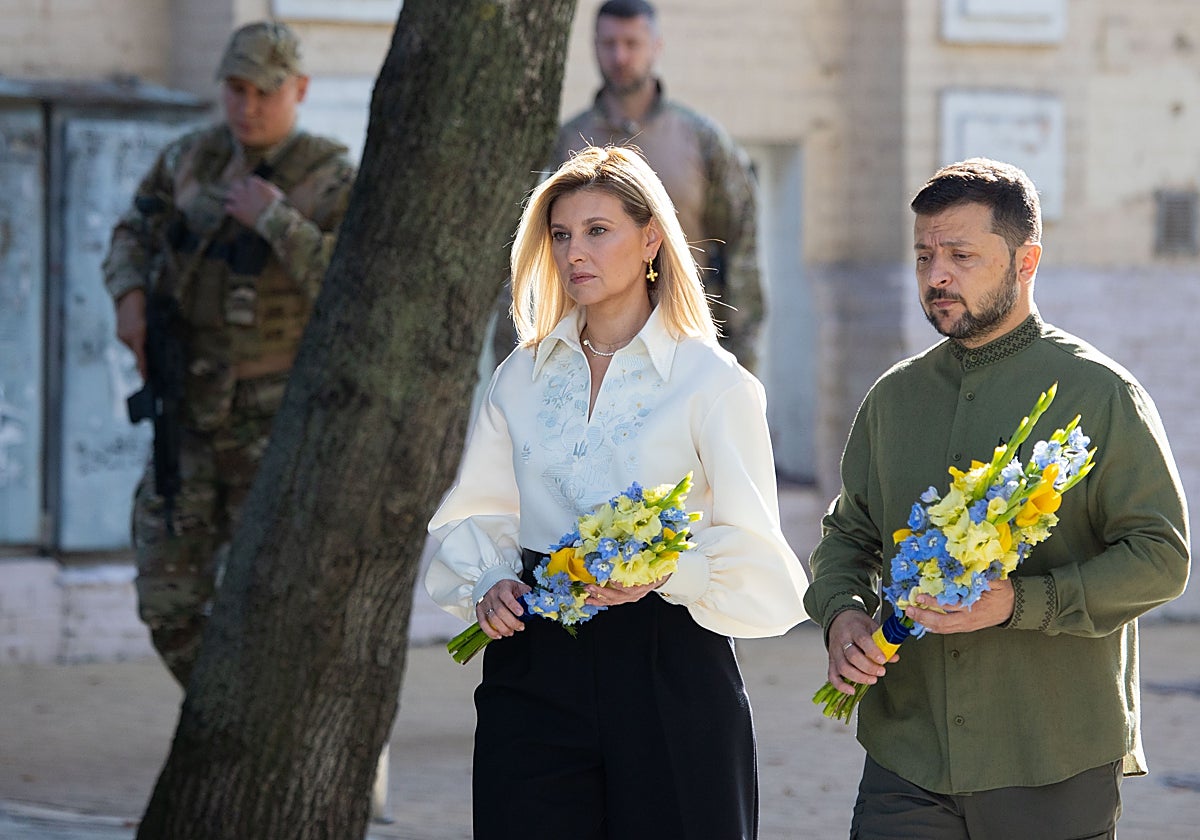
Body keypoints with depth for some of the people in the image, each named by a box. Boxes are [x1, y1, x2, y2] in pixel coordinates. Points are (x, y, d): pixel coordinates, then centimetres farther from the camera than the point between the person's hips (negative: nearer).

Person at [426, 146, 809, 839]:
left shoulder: (712, 382, -1)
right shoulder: (522, 377, 13)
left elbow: (753, 555, -6)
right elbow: (476, 517, 18)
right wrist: (488, 583, -2)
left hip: (668, 667, -3)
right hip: (536, 665, 3)